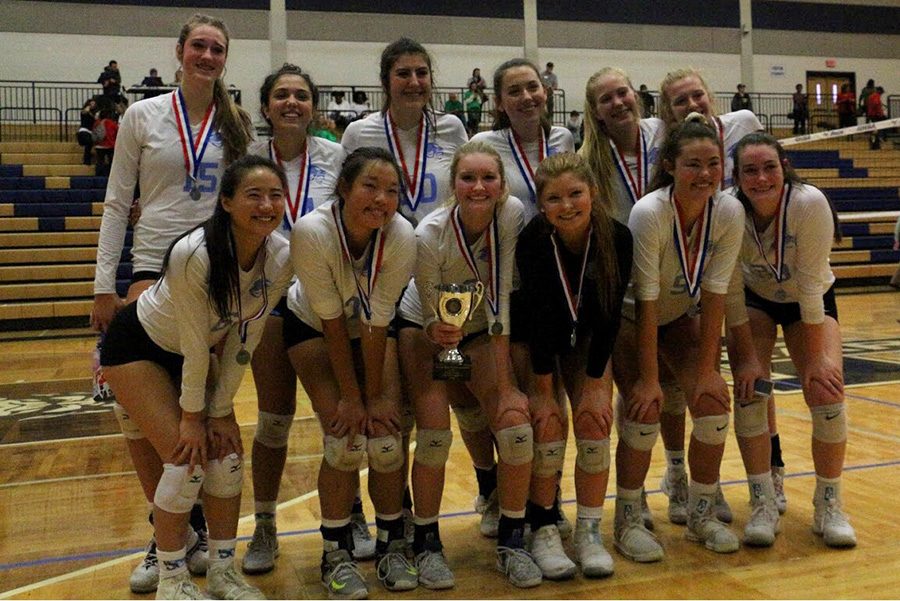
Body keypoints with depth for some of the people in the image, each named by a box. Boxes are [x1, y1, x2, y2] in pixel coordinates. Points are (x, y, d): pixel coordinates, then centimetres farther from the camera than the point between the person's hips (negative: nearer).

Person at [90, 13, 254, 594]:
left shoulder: (238, 125, 7)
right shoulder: (143, 116, 3)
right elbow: (117, 204, 3)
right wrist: (105, 286, -2)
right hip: (155, 267, -1)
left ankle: (196, 528, 20)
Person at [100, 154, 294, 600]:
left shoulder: (280, 258, -19)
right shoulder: (194, 255, -35)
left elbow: (244, 341, -11)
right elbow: (195, 344, -26)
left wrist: (221, 411, -8)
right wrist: (192, 414, -16)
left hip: (191, 354, 6)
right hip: (136, 348, -5)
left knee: (226, 454, -2)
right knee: (186, 459, -13)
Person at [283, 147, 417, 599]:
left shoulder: (402, 237, -29)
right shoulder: (311, 231, -33)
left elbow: (376, 322, -21)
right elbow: (331, 320, -26)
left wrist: (375, 395, -16)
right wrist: (351, 397, -21)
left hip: (374, 330, 2)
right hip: (312, 328, -2)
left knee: (385, 438, -10)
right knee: (345, 440, -15)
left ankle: (391, 545, 13)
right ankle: (335, 554, 6)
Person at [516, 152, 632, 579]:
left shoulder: (617, 238, -25)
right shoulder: (532, 241, -29)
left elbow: (609, 315, -18)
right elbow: (537, 318, -25)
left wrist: (595, 384, -15)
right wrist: (543, 390, -20)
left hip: (589, 340, 2)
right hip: (538, 340, -2)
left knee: (594, 425, -7)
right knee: (547, 428, -11)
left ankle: (589, 532, 8)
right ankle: (543, 530, 6)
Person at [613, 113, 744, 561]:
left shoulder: (730, 213, -19)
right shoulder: (649, 213, -31)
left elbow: (714, 294, -15)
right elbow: (646, 302, -29)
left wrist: (707, 368, -16)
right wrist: (648, 379, -26)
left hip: (682, 316, 4)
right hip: (628, 318, -4)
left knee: (714, 403, -9)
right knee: (645, 409, -19)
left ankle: (702, 516, 13)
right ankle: (627, 521, 2)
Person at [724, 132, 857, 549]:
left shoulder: (809, 203, -32)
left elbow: (811, 285, -28)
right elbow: (730, 294, -19)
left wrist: (816, 357, -24)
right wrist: (749, 358, -19)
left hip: (811, 302, -1)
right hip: (754, 300, 1)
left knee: (827, 393, -15)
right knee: (750, 388, -17)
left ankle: (829, 506, 5)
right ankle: (763, 504, -3)